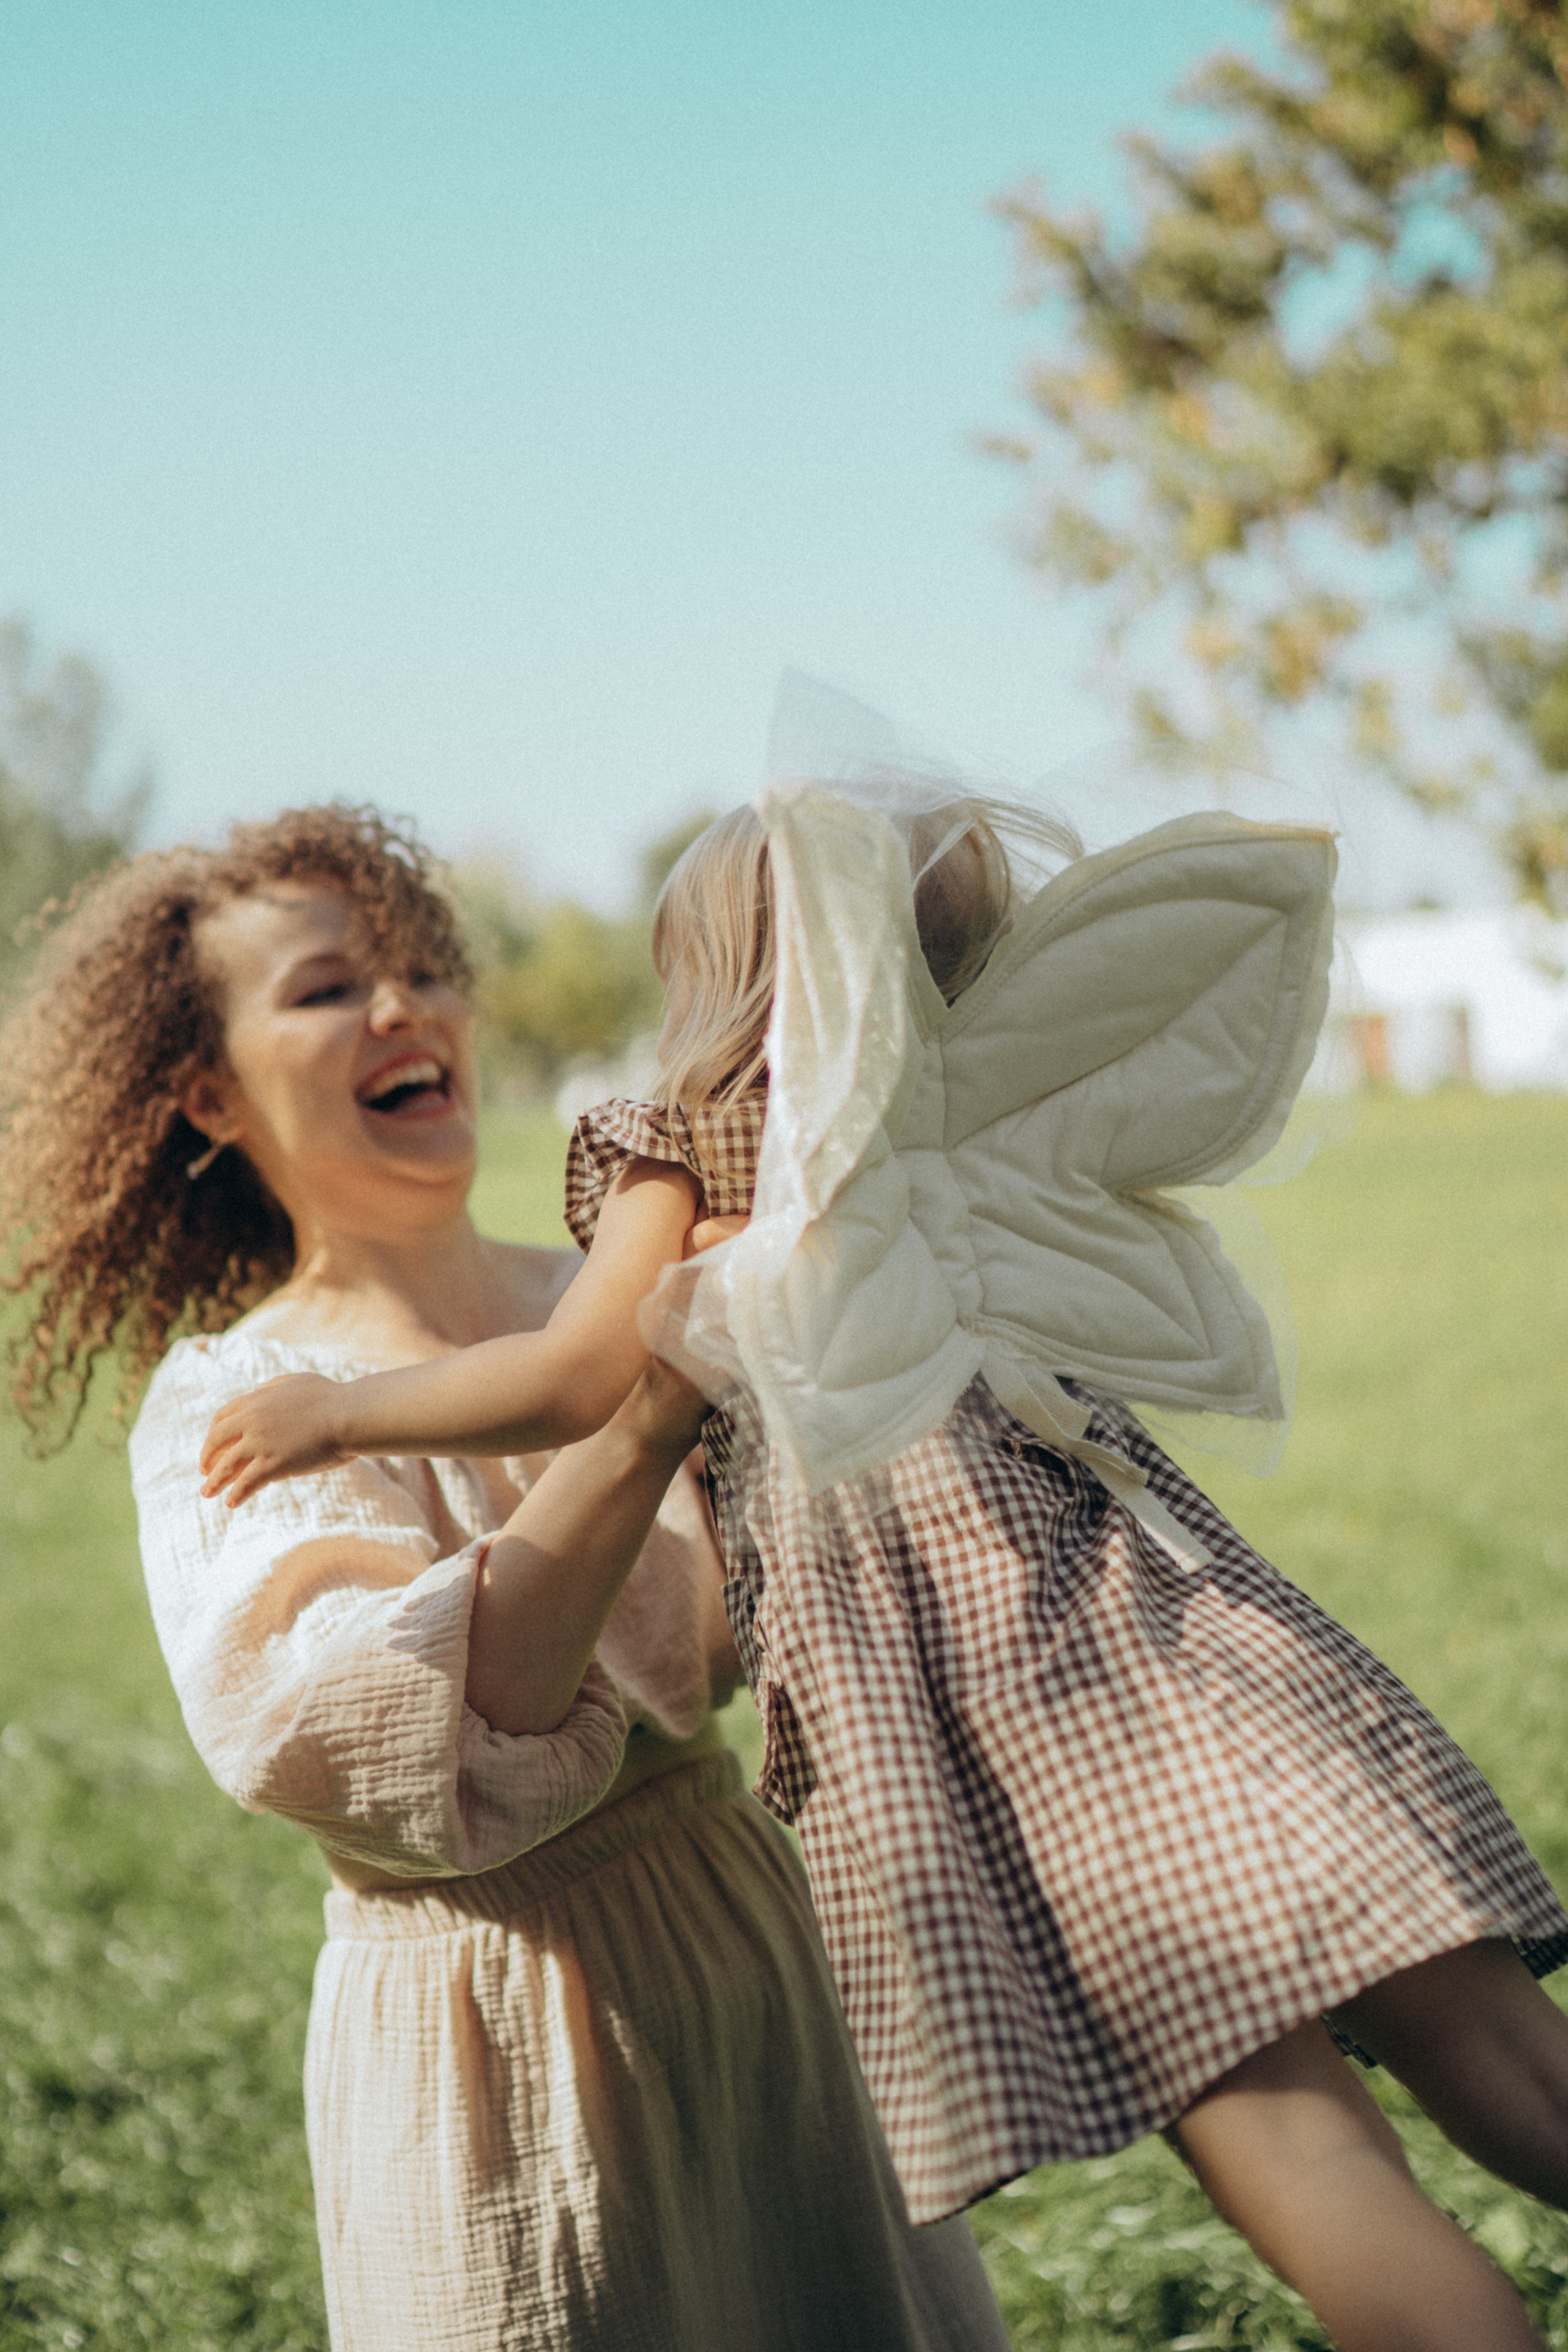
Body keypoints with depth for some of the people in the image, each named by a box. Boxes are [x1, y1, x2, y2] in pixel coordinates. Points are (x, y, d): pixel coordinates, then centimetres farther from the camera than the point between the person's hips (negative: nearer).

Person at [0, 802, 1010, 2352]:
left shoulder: (592, 1298, 5)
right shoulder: (228, 1405, -9)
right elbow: (391, 1743, -25)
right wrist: (640, 1424, -29)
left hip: (753, 1948, 5)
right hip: (494, 2034, -5)